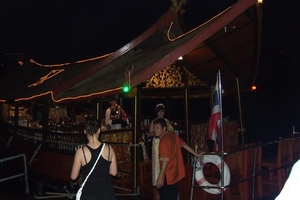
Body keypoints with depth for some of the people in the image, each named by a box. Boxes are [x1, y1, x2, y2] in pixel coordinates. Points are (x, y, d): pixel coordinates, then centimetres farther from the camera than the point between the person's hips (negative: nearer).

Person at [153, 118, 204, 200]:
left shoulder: (163, 141, -21)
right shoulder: (173, 134, 2)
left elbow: (165, 160, -24)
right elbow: (184, 145, 10)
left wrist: (160, 177, -21)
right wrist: (196, 154, 20)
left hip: (168, 176, -8)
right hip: (176, 173, 9)